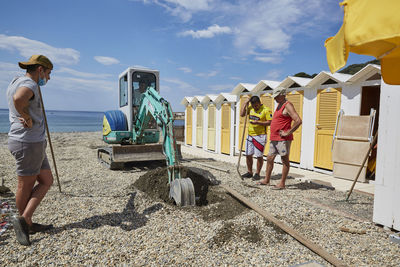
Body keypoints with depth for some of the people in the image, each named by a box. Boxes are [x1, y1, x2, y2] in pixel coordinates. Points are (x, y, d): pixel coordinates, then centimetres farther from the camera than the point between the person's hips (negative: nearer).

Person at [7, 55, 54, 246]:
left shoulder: (15, 82, 15)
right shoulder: (29, 84, -16)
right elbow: (19, 99, -39)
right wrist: (28, 118, -22)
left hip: (34, 142, 10)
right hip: (28, 142, -10)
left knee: (46, 181, 13)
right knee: (25, 186, 3)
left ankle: (25, 222, 18)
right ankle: (25, 221, 19)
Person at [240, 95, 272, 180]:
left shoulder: (266, 110, -9)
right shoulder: (250, 108, 9)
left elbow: (270, 122, -12)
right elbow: (242, 114, 6)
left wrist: (258, 122, -22)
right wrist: (245, 103, 2)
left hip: (260, 136, -6)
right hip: (250, 135, 6)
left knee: (259, 156, 0)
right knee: (248, 155, 9)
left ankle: (257, 174, 13)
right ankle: (249, 172, 23)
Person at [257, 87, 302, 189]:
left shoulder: (287, 106, -11)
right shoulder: (279, 105, 18)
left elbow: (298, 121, -22)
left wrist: (288, 132, -18)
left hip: (283, 139, -10)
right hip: (274, 138, 10)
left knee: (285, 160, 0)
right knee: (269, 158, 13)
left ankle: (282, 183, 7)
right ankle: (267, 180, 25)